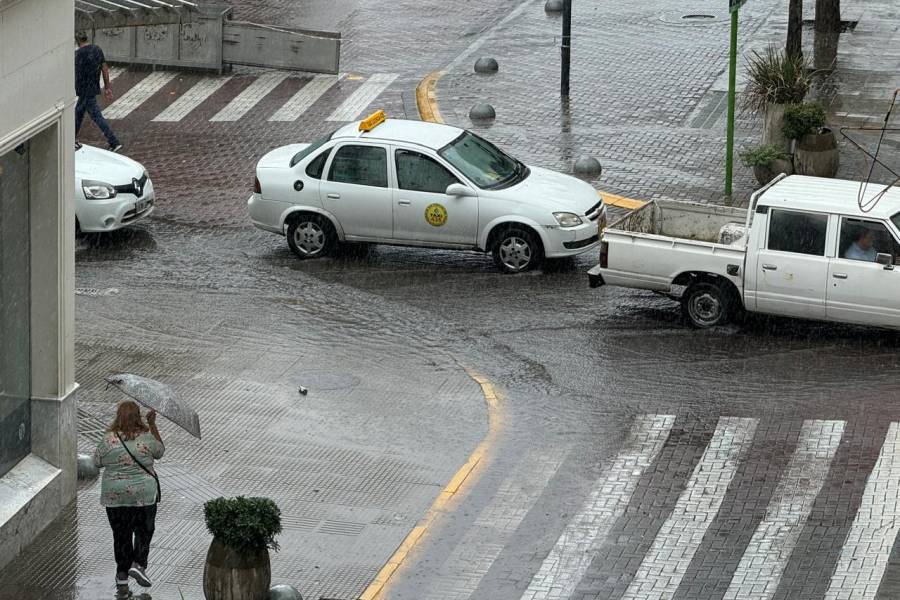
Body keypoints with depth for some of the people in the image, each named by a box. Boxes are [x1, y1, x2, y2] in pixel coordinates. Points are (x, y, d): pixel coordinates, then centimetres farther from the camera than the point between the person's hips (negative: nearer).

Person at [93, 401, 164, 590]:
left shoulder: (108, 440, -10)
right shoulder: (146, 438, -11)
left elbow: (97, 462, 4)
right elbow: (160, 451, 10)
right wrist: (152, 424, 12)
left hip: (114, 496, 1)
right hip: (144, 495, -1)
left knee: (121, 534, 11)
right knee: (144, 531, 13)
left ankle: (122, 574, 16)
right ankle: (138, 564, -4)